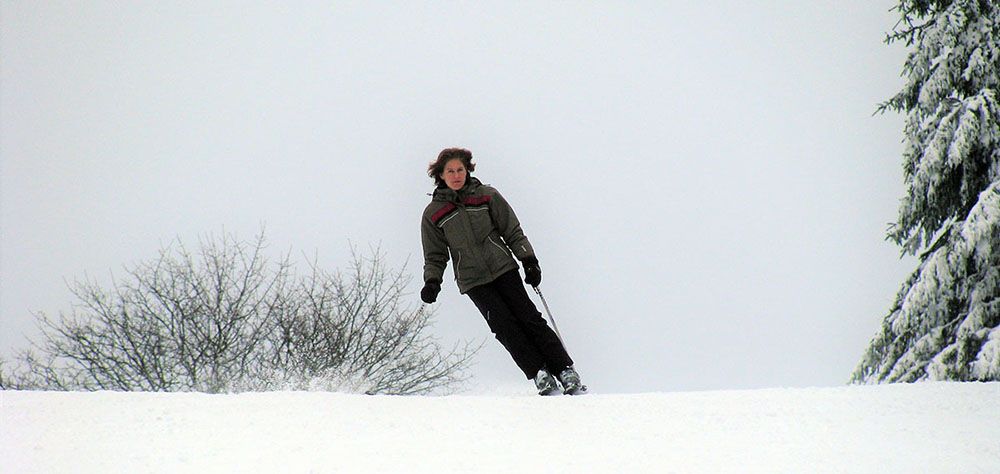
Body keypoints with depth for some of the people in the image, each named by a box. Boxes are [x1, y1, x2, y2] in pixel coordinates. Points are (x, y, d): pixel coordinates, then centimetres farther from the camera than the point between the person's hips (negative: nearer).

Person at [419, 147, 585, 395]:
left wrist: (529, 260, 0)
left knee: (528, 317, -8)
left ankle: (565, 371, -8)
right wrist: (432, 282, -4)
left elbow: (512, 231, 8)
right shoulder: (434, 213, 6)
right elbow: (435, 256, 12)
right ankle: (539, 374, -14)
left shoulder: (487, 196, 7)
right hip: (473, 280, 0)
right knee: (504, 326, -14)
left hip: (503, 268, 0)